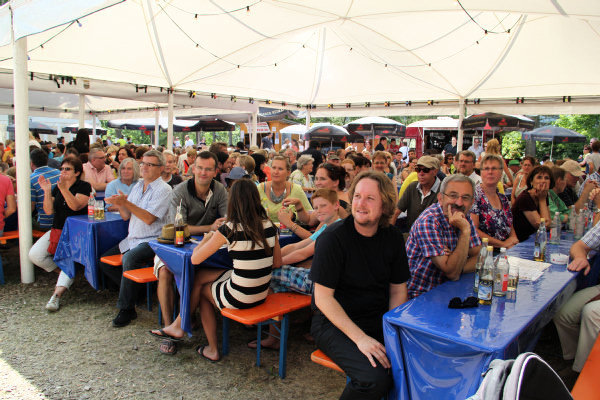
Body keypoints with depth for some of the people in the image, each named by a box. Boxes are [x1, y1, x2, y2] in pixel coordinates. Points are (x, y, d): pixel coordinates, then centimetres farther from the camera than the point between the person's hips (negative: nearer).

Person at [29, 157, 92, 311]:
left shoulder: (84, 186, -2)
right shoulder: (57, 188, 14)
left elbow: (76, 206, -19)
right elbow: (49, 211, 4)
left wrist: (64, 189, -28)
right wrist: (47, 191, -7)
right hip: (57, 230, 6)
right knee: (34, 255, -9)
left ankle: (57, 294, -33)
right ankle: (63, 272, 12)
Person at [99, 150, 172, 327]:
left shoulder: (163, 190, -11)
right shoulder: (138, 186, 13)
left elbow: (149, 218, -22)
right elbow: (126, 216, 12)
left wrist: (126, 203, -26)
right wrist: (119, 204, -9)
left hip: (152, 241, -9)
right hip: (132, 239, 9)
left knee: (129, 258, -32)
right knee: (104, 261, 7)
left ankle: (126, 309, -18)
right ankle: (131, 289, 17)